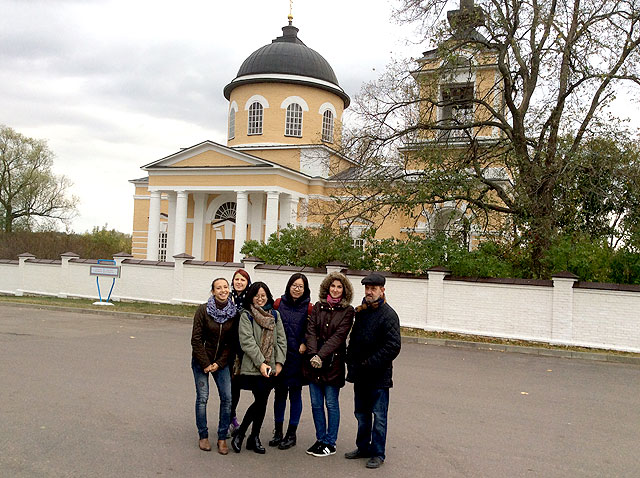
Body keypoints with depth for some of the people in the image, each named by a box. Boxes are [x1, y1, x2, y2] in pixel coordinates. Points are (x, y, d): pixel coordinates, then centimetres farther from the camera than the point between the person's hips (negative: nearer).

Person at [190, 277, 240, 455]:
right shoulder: (203, 310, -10)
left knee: (227, 398, -4)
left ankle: (222, 438, 9)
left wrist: (219, 364, -6)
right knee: (202, 398, -1)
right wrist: (206, 364, -11)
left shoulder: (235, 313, -4)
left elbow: (232, 342, 1)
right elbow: (196, 339, -9)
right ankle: (203, 437, 15)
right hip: (201, 360, -2)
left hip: (222, 362, 2)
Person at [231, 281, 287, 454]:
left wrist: (279, 362, 0)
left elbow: (281, 339, 11)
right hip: (253, 367, -5)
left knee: (262, 402, 8)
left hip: (271, 368, 5)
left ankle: (254, 437, 21)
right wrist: (260, 363, -15)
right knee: (260, 401, -11)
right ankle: (239, 433, 7)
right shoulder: (246, 315, -1)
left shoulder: (275, 315, 13)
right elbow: (247, 341, -9)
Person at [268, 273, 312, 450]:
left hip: (297, 356, -2)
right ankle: (278, 432, 23)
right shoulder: (279, 303, 4)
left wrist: (304, 344, -13)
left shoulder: (308, 308, -2)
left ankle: (291, 434, 16)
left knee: (295, 393, 5)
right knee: (279, 392, 9)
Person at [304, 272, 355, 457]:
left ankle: (330, 443, 15)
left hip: (333, 362, -3)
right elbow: (310, 331, -2)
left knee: (331, 404, 4)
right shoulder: (318, 307, 7)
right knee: (316, 404, 10)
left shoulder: (347, 311, -2)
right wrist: (313, 354, -16)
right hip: (314, 363, 4)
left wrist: (321, 355, -19)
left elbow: (339, 336, -11)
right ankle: (320, 439, 23)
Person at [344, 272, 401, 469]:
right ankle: (363, 447, 32)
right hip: (360, 374, 8)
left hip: (379, 376, -7)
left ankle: (378, 453, 13)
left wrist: (370, 364, -20)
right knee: (362, 414, 18)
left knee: (379, 416, 3)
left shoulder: (388, 315, -14)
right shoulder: (361, 311, 9)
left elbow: (393, 347, -20)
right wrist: (351, 361, 8)